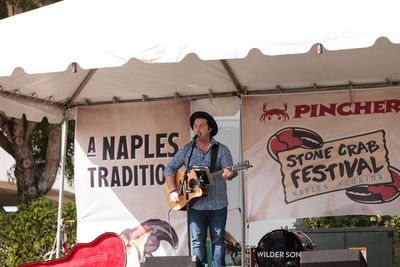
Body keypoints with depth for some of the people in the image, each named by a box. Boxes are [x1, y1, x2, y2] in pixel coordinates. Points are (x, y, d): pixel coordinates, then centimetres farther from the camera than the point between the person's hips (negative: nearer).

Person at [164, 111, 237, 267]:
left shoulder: (221, 150, 3)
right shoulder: (187, 150, 8)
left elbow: (229, 170, -9)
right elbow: (169, 169, 9)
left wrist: (229, 174, -35)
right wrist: (173, 191, -5)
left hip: (217, 205, -1)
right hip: (195, 205, 1)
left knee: (218, 241, 5)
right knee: (197, 241, -4)